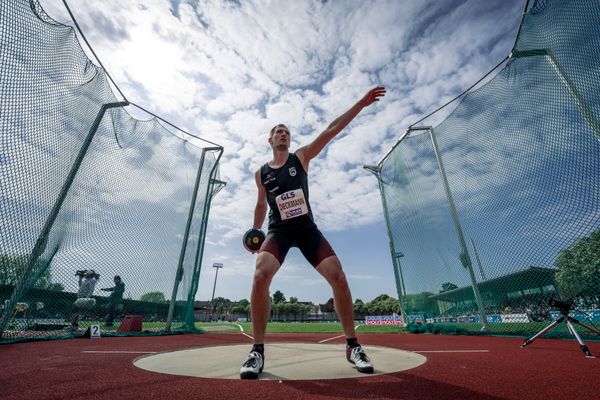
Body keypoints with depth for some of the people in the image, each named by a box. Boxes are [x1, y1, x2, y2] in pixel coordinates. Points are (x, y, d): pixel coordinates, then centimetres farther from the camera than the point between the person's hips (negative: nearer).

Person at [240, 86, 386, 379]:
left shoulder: (301, 157, 5)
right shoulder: (261, 173, 9)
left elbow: (331, 130, -3)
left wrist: (361, 104, -8)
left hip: (307, 229, 0)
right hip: (278, 232, 1)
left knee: (339, 279, -11)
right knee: (260, 277, -25)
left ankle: (352, 346, 8)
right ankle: (257, 351, -8)